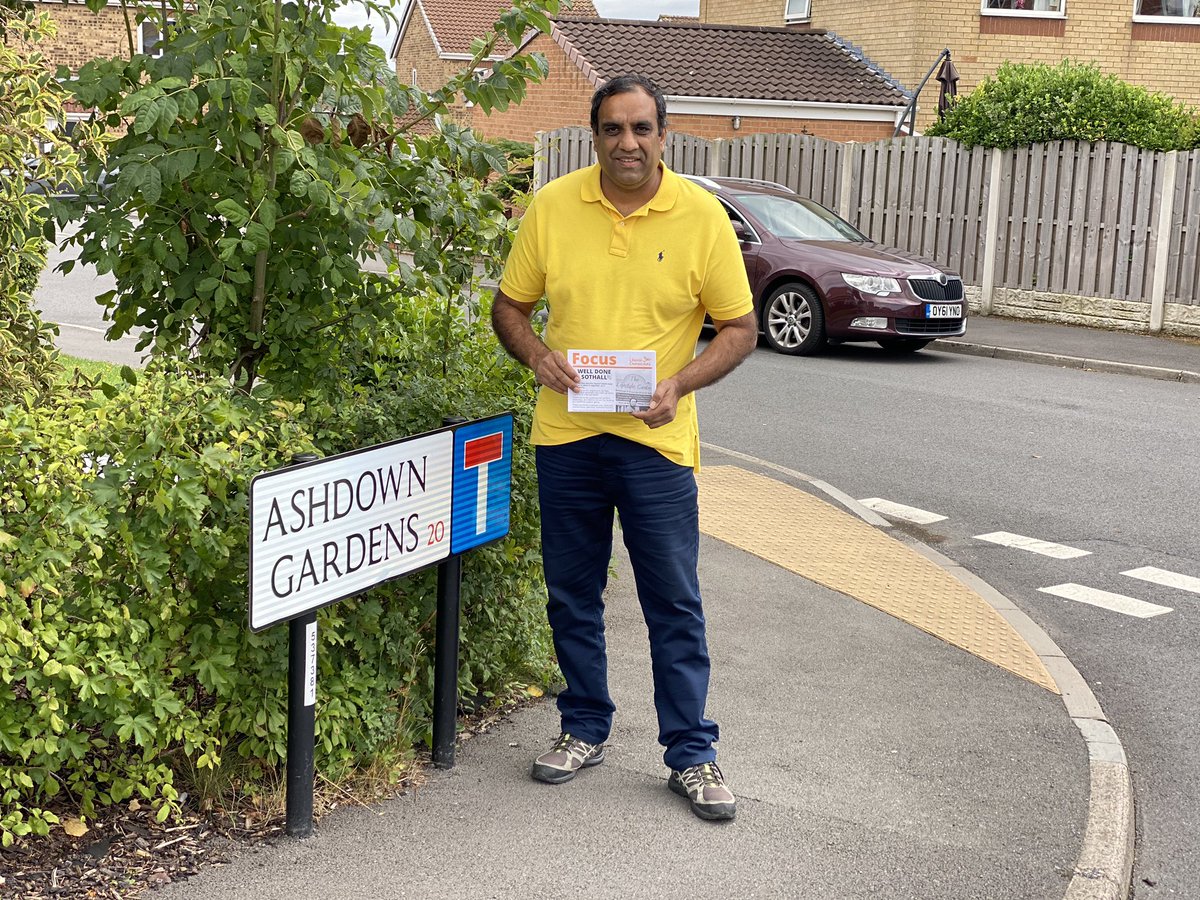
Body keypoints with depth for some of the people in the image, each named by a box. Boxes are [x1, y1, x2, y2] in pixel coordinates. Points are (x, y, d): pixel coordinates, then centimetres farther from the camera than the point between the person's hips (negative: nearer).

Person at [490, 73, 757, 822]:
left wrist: (681, 383, -17)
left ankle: (692, 753, 14)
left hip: (656, 440, -2)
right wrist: (537, 353, -12)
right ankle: (585, 730, 30)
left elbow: (740, 327, -2)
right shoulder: (553, 206, 0)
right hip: (566, 432, 2)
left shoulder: (702, 215, -6)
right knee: (572, 594, 13)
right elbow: (510, 304, 8)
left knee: (675, 603, 2)